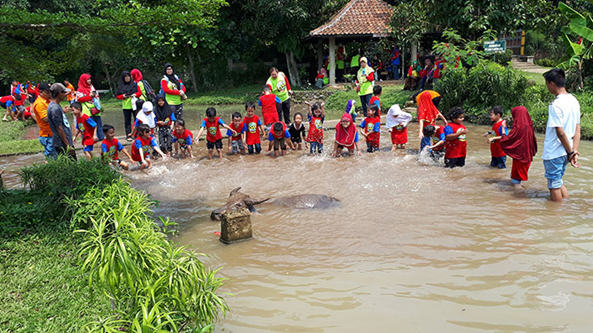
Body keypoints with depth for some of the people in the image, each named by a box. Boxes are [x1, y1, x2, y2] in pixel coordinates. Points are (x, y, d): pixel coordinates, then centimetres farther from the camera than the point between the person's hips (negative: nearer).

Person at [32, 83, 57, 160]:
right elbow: (46, 119, -23)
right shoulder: (39, 104, -15)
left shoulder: (48, 101, 13)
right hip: (47, 136, -9)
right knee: (52, 158, -6)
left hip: (53, 134, 9)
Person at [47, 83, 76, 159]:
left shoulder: (57, 106, 14)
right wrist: (68, 145, -20)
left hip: (67, 142, 10)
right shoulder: (54, 108, -17)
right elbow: (59, 128, -20)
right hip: (62, 145, -10)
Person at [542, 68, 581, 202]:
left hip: (553, 153, -8)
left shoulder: (556, 105, -20)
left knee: (554, 185, 6)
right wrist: (574, 151, 3)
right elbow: (577, 130, 6)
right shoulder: (574, 101, 7)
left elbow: (561, 132, -21)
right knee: (558, 182, 23)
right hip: (565, 153, 8)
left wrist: (570, 152, -10)